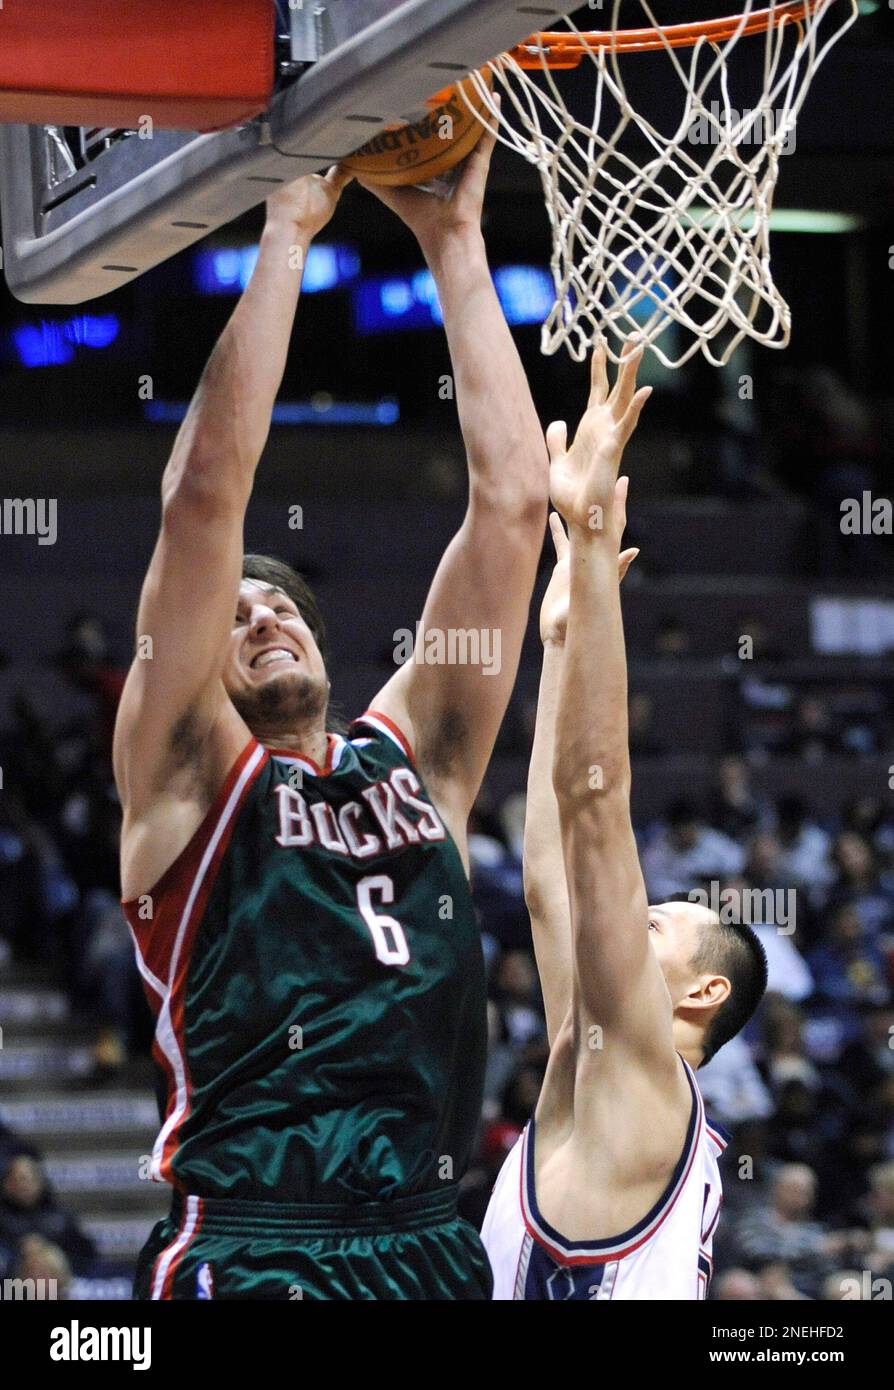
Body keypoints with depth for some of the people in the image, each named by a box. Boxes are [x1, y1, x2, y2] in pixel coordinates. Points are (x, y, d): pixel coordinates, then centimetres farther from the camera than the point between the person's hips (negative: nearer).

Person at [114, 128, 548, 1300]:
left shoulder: (413, 759, 17)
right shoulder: (189, 776, 7)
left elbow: (512, 497, 13)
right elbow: (206, 492, -3)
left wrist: (454, 243, 10)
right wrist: (287, 234, -1)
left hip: (433, 1247, 5)